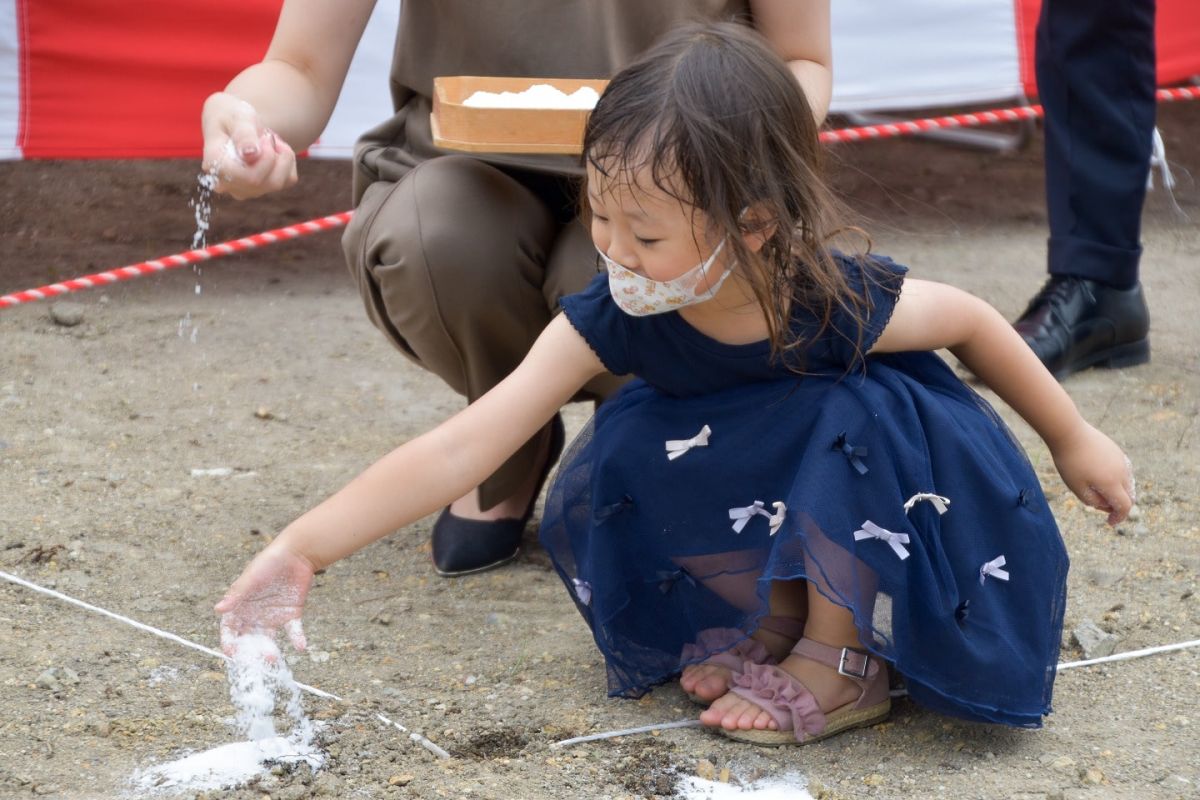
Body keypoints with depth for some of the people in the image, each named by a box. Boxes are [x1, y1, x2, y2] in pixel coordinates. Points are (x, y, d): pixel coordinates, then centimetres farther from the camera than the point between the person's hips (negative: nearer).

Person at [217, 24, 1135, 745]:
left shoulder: (836, 304, -33)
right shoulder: (616, 317, -25)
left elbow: (974, 322, -12)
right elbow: (463, 447, -30)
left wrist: (1074, 441, 1)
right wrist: (304, 547, -38)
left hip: (891, 505, -3)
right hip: (759, 498, 4)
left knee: (849, 416, -36)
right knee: (594, 489, -21)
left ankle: (841, 660, -13)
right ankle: (777, 617, 0)